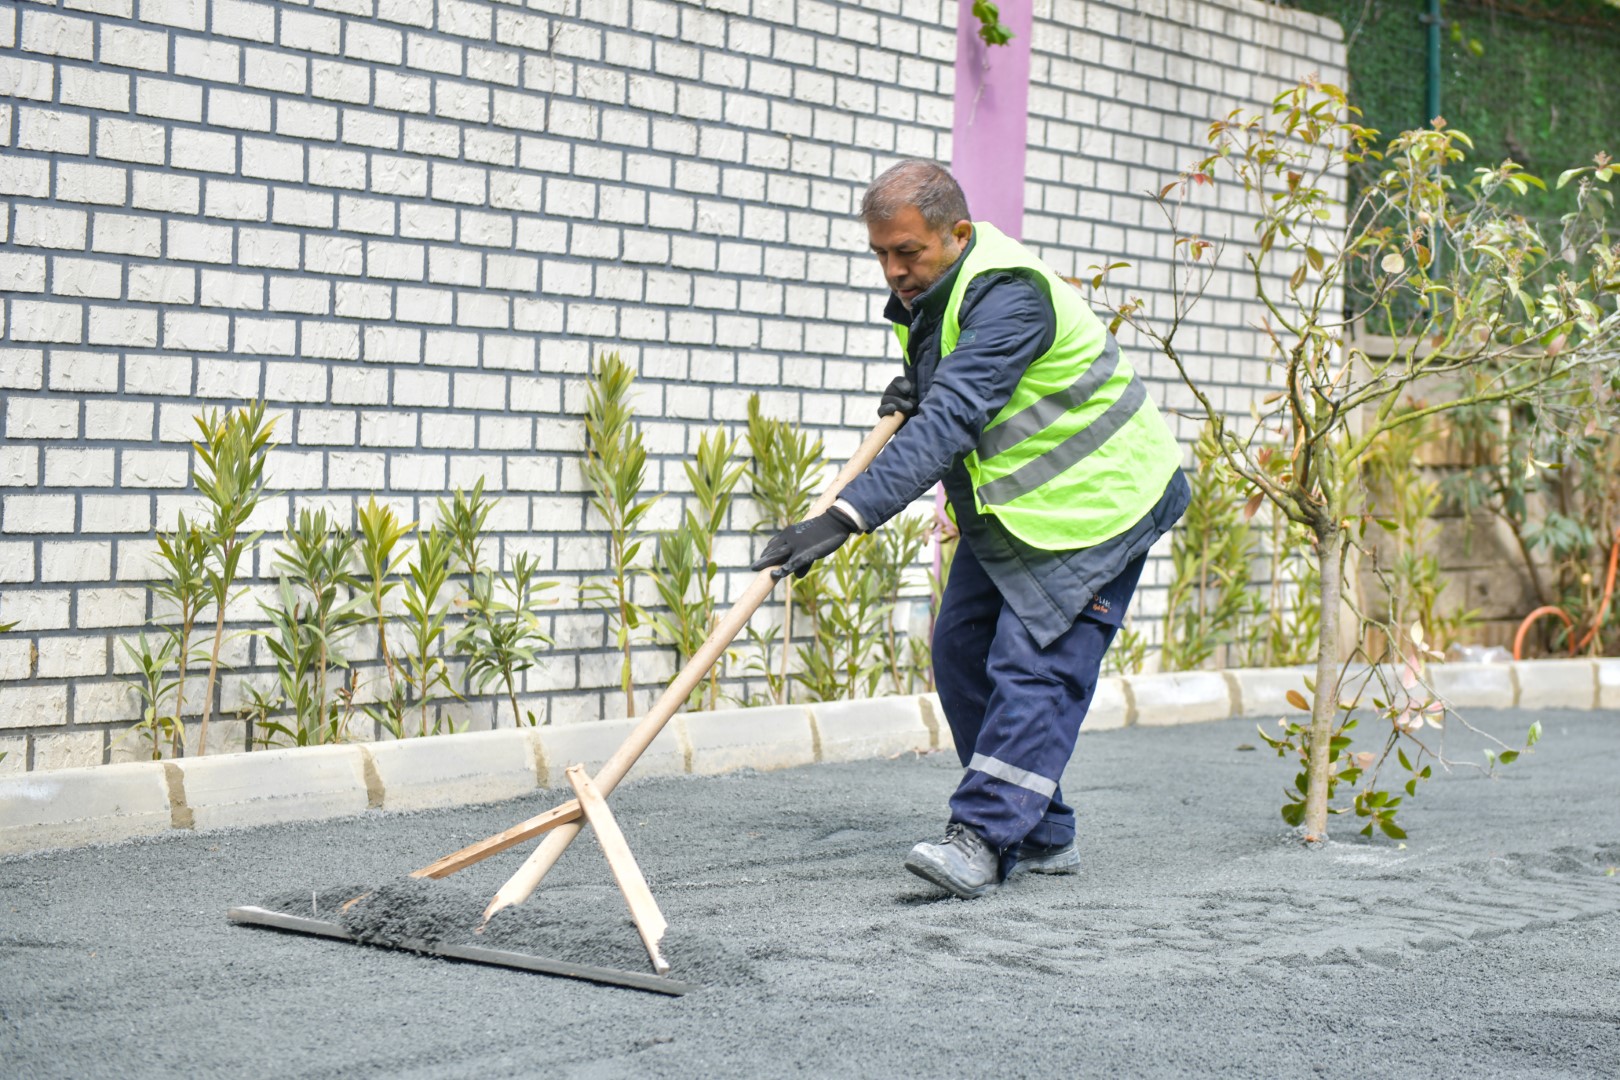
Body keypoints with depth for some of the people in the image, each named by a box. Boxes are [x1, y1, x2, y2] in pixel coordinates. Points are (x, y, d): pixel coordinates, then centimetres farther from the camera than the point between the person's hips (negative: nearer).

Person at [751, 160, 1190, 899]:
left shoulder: (1008, 296, -29)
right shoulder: (929, 287, 2)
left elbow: (950, 422, -40)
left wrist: (845, 517, -47)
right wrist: (914, 388, -8)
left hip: (1097, 501, -10)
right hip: (1009, 505, 10)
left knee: (1035, 663, -16)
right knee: (962, 647, 6)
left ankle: (983, 838, -19)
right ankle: (1041, 836, 12)